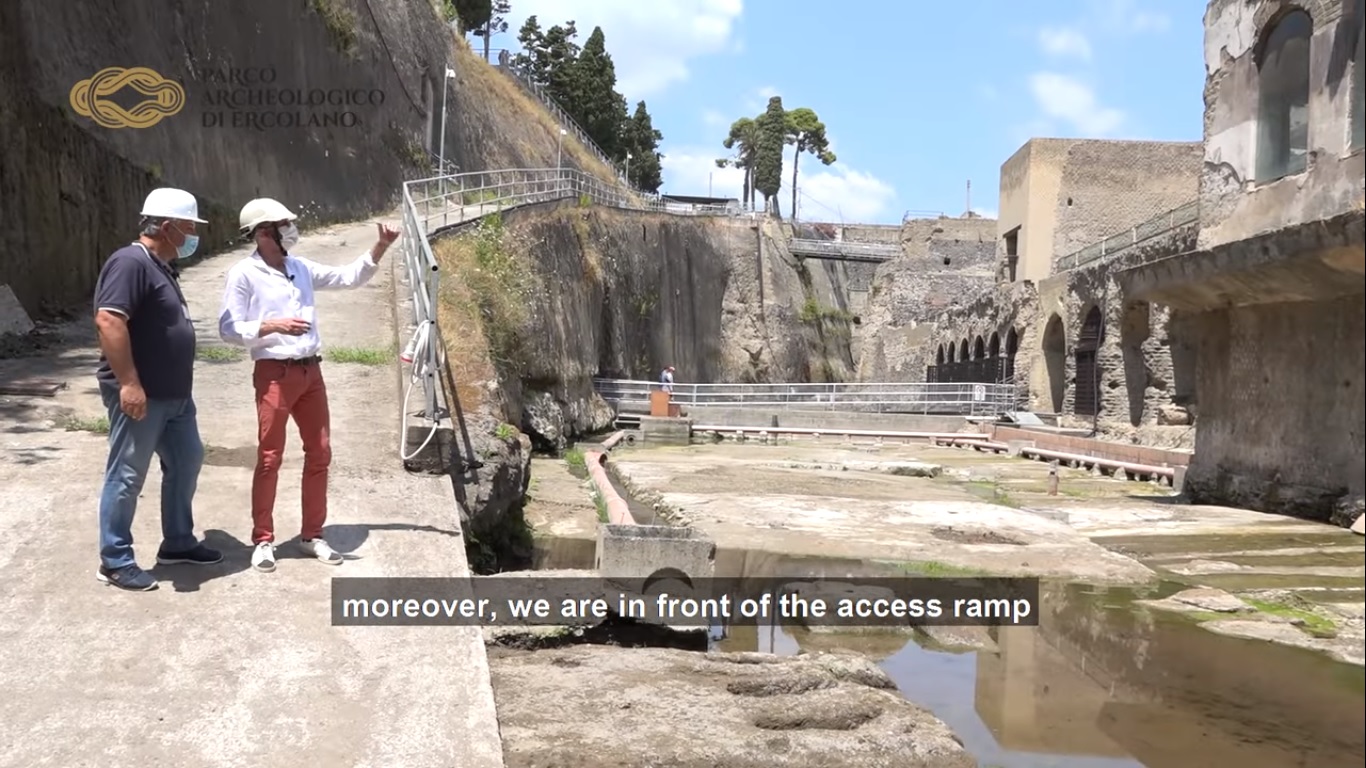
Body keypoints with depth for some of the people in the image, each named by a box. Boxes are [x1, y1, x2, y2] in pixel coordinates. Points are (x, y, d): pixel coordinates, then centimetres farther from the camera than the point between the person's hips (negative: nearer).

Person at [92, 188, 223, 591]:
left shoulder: (162, 267, 15)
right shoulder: (131, 263, -17)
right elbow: (108, 320, -27)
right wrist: (129, 383, -29)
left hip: (174, 394, 10)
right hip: (140, 395, -10)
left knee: (186, 462, 17)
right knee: (127, 476, 0)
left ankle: (178, 543, 30)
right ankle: (114, 561, 11)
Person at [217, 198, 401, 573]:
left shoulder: (300, 268, 11)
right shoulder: (244, 274, -7)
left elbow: (349, 277, 16)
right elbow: (228, 329, -10)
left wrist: (380, 247, 5)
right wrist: (272, 325, -22)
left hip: (310, 371, 7)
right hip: (274, 373, -6)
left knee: (320, 453, 10)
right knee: (269, 459, 1)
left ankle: (312, 535, 23)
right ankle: (263, 540, 13)